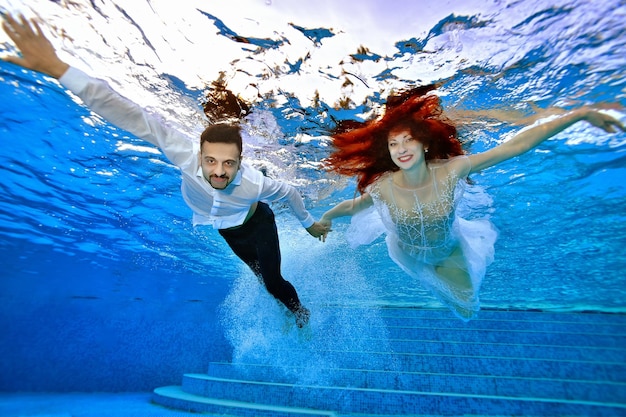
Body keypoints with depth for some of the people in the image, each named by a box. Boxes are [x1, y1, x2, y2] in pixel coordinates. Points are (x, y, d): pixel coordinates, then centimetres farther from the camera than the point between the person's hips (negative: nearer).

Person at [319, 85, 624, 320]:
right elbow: (351, 206, -15)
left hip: (450, 251, 2)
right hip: (409, 256, -1)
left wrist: (581, 113, -29)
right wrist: (325, 219, -1)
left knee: (467, 309, 23)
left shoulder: (451, 170, -34)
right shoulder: (382, 188, -34)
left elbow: (518, 144, -28)